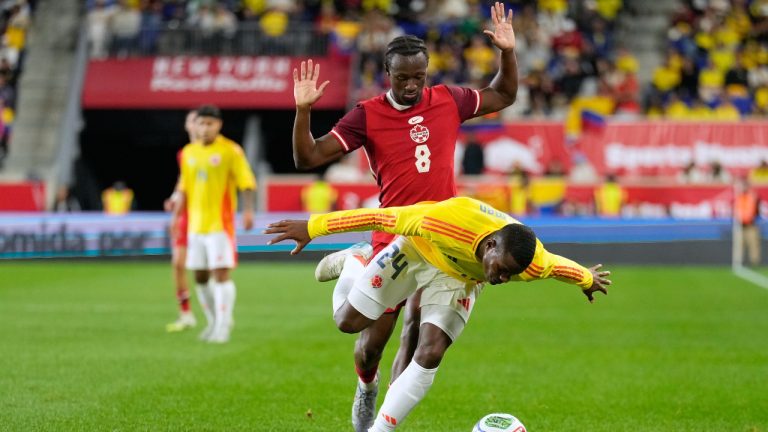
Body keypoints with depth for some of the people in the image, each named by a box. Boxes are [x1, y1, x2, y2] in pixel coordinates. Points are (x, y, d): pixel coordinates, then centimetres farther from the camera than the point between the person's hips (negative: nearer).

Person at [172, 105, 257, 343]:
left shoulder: (230, 151, -6)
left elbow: (246, 183, -8)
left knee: (221, 274, -10)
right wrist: (176, 215, 13)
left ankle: (222, 327, -6)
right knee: (200, 277, 10)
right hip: (196, 224, 6)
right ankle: (216, 319, 27)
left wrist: (248, 210, -20)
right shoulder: (189, 152, 11)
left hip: (220, 223, -6)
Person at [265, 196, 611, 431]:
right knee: (348, 322, 5)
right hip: (415, 250, -2)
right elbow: (381, 217, -36)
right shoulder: (446, 221, -46)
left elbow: (559, 265, -8)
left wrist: (587, 279, 16)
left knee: (430, 356, -17)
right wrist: (313, 227, -33)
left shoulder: (534, 262, -33)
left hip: (459, 277, 2)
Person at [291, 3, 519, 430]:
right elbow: (309, 158, -5)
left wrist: (508, 52, 8)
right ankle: (367, 386, 39)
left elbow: (503, 96, 23)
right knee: (372, 342, 3)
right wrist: (303, 110, -18)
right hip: (392, 238, -1)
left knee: (420, 333, -5)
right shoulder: (367, 115, -3)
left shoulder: (448, 101, 5)